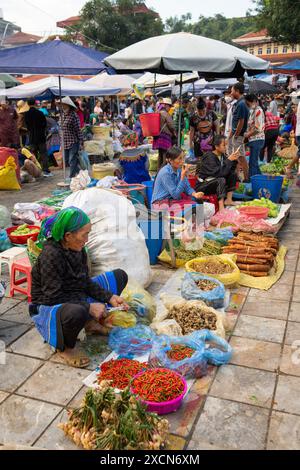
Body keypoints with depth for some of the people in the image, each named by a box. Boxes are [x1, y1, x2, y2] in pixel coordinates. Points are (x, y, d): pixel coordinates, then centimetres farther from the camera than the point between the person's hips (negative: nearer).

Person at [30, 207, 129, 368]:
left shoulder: (77, 249, -2)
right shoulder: (50, 254, -27)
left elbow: (85, 282, 4)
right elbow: (53, 296, -26)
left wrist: (110, 297, -8)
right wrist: (89, 307, -27)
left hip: (75, 297, 9)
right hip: (49, 306, -8)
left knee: (119, 276, 9)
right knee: (76, 312, -46)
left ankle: (91, 322, 11)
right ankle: (65, 348, -11)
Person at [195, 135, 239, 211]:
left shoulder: (222, 155, 2)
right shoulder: (209, 157, -21)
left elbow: (231, 170, 5)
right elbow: (219, 172, -32)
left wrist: (234, 160, -11)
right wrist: (229, 160, -28)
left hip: (216, 183, 9)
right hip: (202, 186, -9)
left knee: (233, 174, 1)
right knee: (221, 180, -32)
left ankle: (228, 200, -3)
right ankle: (221, 207, -38)